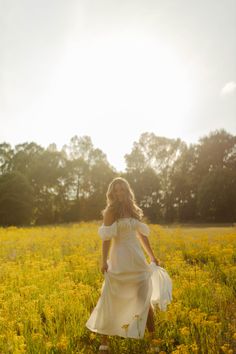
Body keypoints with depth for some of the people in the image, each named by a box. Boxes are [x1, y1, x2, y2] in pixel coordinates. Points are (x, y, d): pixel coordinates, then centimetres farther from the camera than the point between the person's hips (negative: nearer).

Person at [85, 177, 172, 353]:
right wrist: (104, 260, -16)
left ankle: (153, 337, 23)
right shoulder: (111, 210, -3)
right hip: (120, 260, -5)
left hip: (137, 259, 5)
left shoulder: (134, 209, 12)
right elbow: (107, 238, -8)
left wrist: (153, 256, 17)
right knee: (112, 300, -2)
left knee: (145, 299, 7)